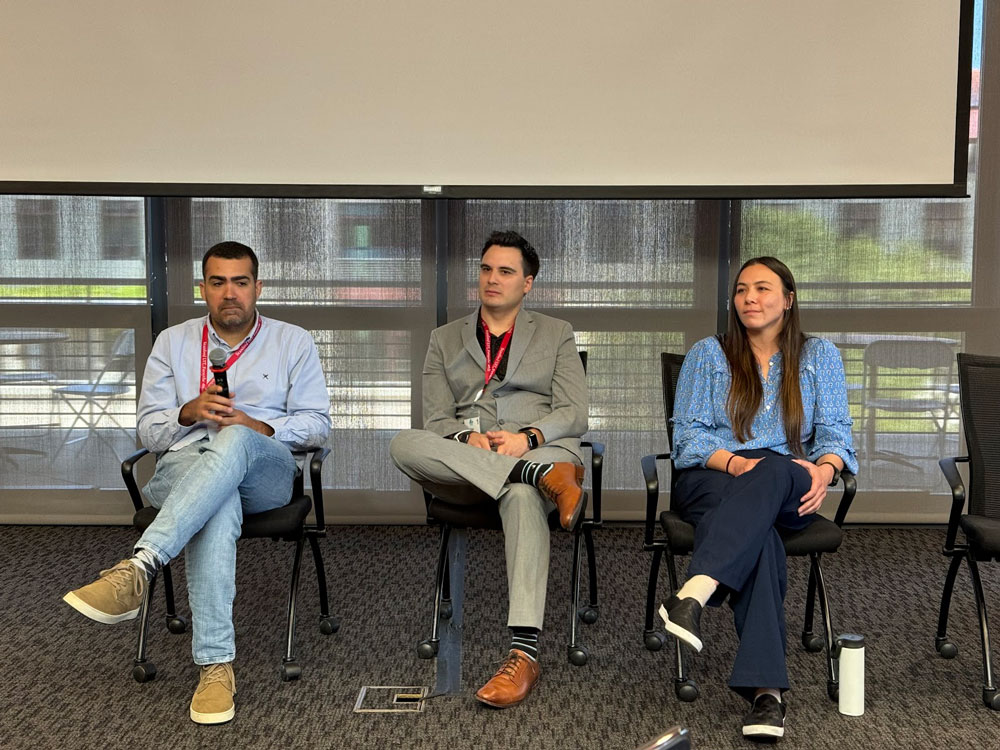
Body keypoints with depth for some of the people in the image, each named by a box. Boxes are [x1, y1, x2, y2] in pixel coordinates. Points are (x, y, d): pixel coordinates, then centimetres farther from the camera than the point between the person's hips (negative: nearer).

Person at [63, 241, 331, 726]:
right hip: (183, 467, 1)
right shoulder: (173, 343, 20)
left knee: (234, 440, -40)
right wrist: (189, 412, -9)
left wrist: (259, 427, -10)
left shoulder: (293, 343, 16)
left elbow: (316, 425, 9)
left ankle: (138, 568, -54)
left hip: (264, 472, 0)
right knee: (219, 505, -40)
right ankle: (215, 665, -46)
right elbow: (149, 431, 14)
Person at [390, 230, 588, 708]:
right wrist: (468, 438, -13)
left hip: (541, 449, -2)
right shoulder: (445, 340, 23)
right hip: (461, 464, 2)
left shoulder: (556, 334, 20)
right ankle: (544, 476, -40)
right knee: (403, 445, -32)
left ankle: (525, 651, -52)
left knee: (522, 496, -41)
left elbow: (574, 415, 7)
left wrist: (527, 436, -14)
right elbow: (436, 420, 12)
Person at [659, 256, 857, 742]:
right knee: (758, 532, -37)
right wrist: (734, 462, -16)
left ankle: (695, 593, -54)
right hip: (712, 482, 0)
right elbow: (688, 434, 5)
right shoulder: (707, 355, 15)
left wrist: (825, 469, -18)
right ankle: (766, 689, -45)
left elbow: (834, 430, 5)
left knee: (772, 470, -40)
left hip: (790, 491, 1)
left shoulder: (819, 356, 17)